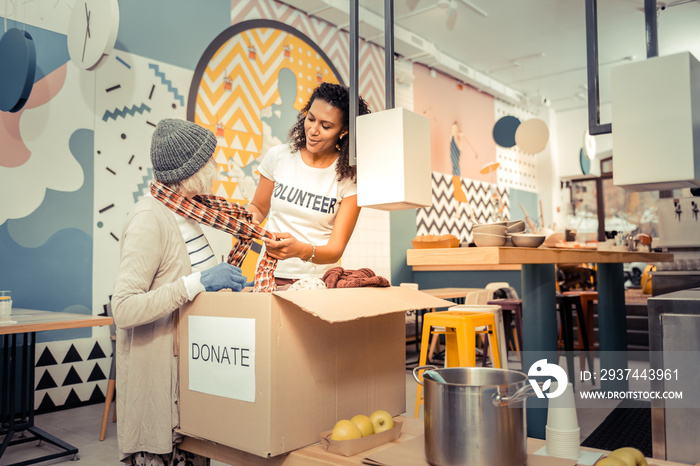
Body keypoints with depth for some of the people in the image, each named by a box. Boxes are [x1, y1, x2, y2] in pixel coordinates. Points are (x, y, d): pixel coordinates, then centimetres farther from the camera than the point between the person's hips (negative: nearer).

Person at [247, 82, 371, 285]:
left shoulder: (350, 177, -4)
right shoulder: (278, 156, 3)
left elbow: (336, 250, -8)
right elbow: (258, 207, 18)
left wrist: (301, 250, -27)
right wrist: (248, 216, -5)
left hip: (318, 281, -2)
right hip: (271, 275, 2)